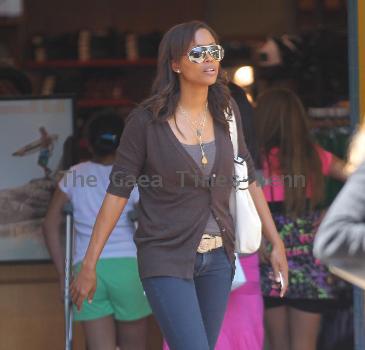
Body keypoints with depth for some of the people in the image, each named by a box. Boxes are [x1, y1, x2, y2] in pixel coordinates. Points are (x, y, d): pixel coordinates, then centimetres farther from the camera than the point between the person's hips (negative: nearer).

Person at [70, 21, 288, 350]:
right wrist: (89, 265, -9)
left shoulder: (226, 112, 1)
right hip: (167, 260, -5)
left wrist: (277, 243, 9)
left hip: (218, 257, 5)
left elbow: (248, 179, 10)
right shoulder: (147, 120, -12)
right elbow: (117, 192, -9)